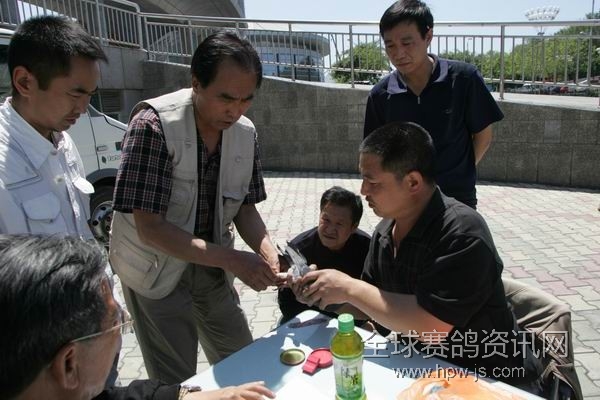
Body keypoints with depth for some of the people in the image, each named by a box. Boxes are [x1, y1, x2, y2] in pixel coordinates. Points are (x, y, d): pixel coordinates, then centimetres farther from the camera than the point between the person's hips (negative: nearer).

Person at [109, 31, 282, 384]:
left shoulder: (246, 133, -7)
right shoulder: (153, 125, -24)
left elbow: (244, 207, 0)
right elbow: (150, 227, -26)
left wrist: (269, 255, -18)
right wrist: (232, 260, -32)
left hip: (212, 266, 5)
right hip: (158, 272, -5)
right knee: (177, 383, 7)